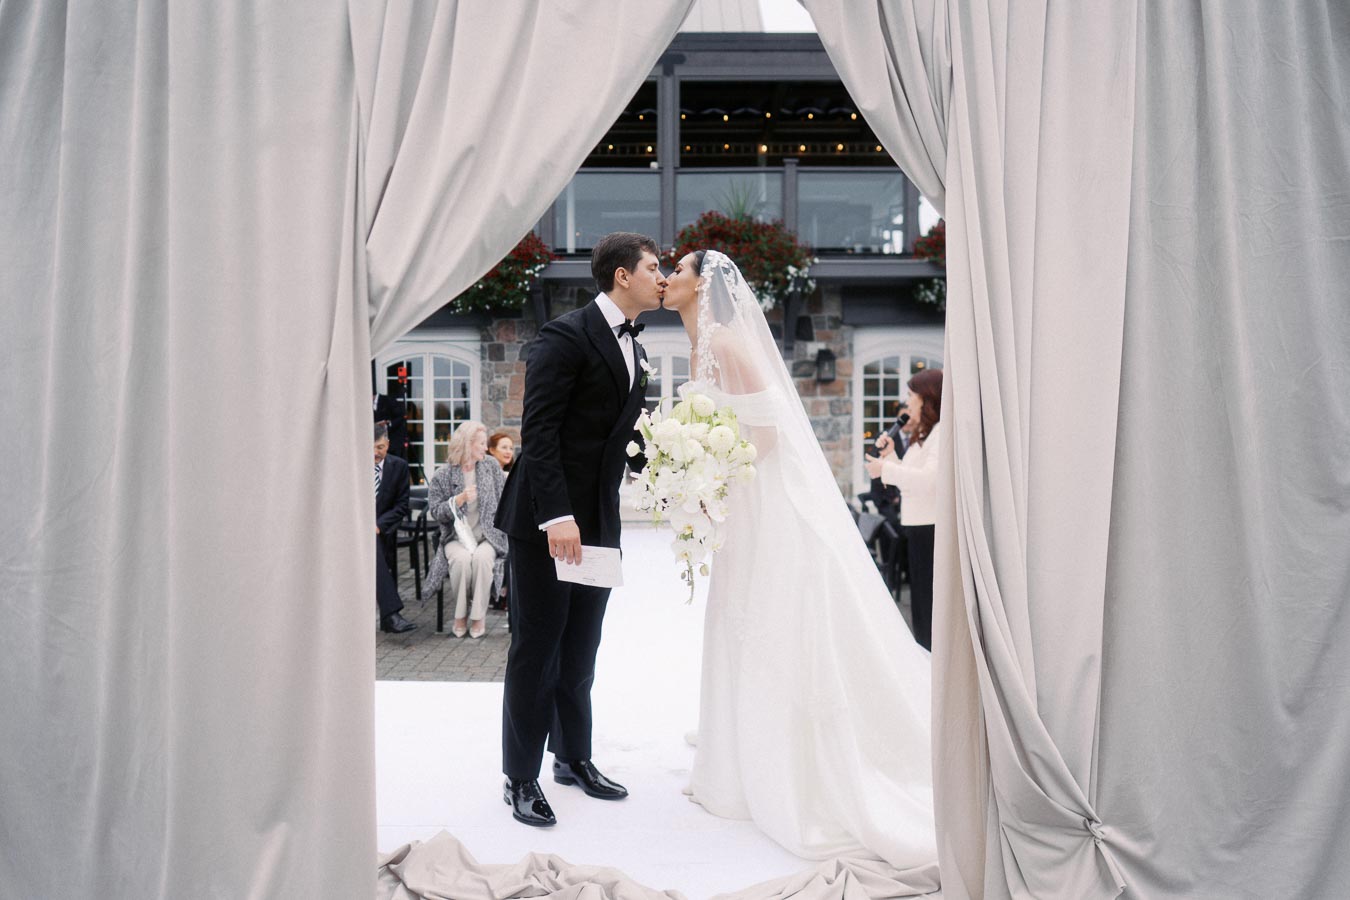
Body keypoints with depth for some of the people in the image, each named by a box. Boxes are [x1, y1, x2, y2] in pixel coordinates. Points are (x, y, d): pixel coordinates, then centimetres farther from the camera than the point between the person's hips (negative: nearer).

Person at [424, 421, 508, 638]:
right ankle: (460, 616, -13)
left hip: (488, 536, 1)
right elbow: (434, 511, -2)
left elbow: (504, 496, 15)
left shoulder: (491, 465, 8)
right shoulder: (443, 475, 0)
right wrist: (460, 499, -16)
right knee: (461, 558, -34)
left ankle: (478, 617, -18)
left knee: (482, 557, -33)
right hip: (457, 537, -1)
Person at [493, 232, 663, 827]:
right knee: (536, 650, 2)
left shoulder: (632, 349, 14)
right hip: (545, 521, -7)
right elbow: (538, 431, -18)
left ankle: (574, 759, 31)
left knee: (580, 650, 16)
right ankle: (520, 778, 15)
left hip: (597, 521, 8)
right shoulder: (566, 336, -12)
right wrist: (557, 517, -24)